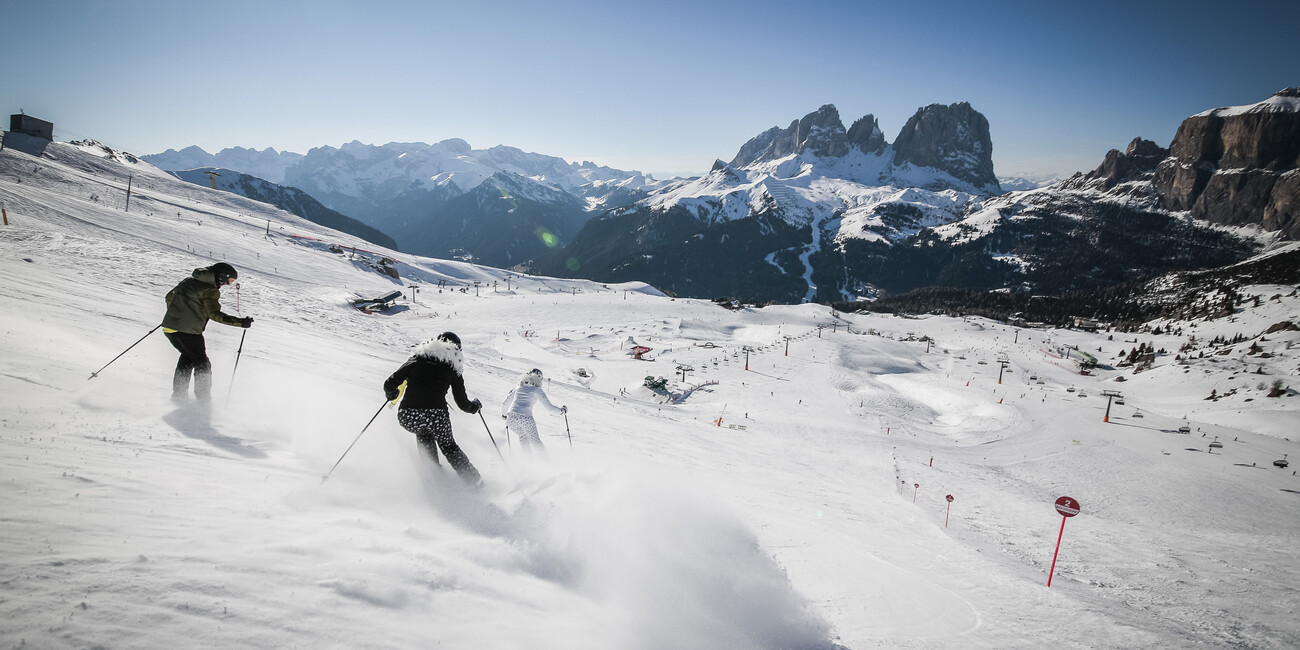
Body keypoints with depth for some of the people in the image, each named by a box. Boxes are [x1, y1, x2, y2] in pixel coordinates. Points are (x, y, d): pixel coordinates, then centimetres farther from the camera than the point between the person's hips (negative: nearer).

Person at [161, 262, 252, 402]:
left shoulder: (189, 280, 16)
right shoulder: (210, 290, -8)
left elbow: (170, 296, 26)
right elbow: (214, 314, -19)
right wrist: (240, 322, -21)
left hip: (168, 327, 8)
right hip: (188, 331, -8)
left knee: (187, 356, 28)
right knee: (202, 364, 7)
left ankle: (178, 393, 26)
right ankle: (203, 398, 4)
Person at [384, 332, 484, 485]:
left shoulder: (416, 359, 14)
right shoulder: (452, 368, 10)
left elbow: (389, 385, 11)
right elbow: (462, 403, 13)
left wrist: (391, 394, 34)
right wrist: (475, 406, 35)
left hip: (407, 418, 1)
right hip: (436, 415, -1)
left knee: (423, 433, 36)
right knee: (448, 445, 27)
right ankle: (473, 478, 20)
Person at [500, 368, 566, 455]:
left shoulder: (518, 389, 24)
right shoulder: (537, 390, 12)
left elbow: (505, 403, 27)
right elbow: (549, 407, 8)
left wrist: (504, 414, 45)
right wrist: (561, 410, 23)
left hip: (511, 418, 4)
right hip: (526, 418, -4)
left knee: (523, 436, 28)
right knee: (535, 442, 13)